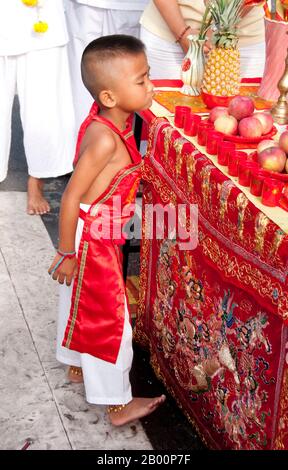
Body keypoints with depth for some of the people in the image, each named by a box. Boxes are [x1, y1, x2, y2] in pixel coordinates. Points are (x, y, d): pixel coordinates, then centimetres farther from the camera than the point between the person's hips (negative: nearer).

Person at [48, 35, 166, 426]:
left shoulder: (112, 120, -5)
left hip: (100, 236, 9)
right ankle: (118, 404, 22)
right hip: (91, 242, -9)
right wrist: (67, 252, -19)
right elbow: (71, 197, -26)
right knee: (109, 319, 5)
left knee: (82, 302, 26)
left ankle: (78, 364, 49)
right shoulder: (105, 139, -31)